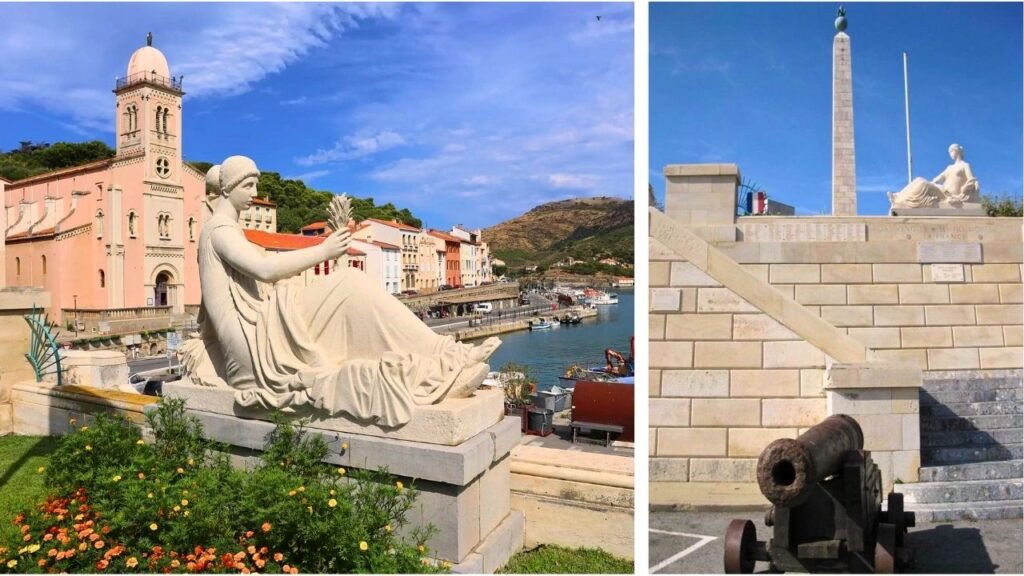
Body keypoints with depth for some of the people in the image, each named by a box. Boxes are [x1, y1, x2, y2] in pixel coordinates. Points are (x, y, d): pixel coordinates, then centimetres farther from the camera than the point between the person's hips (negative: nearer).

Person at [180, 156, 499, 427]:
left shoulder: (226, 228, 24)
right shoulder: (220, 228, -6)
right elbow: (265, 269, -23)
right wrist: (321, 251, -23)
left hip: (257, 341, 8)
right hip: (255, 342, -8)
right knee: (349, 284, -21)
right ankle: (442, 358, -26)